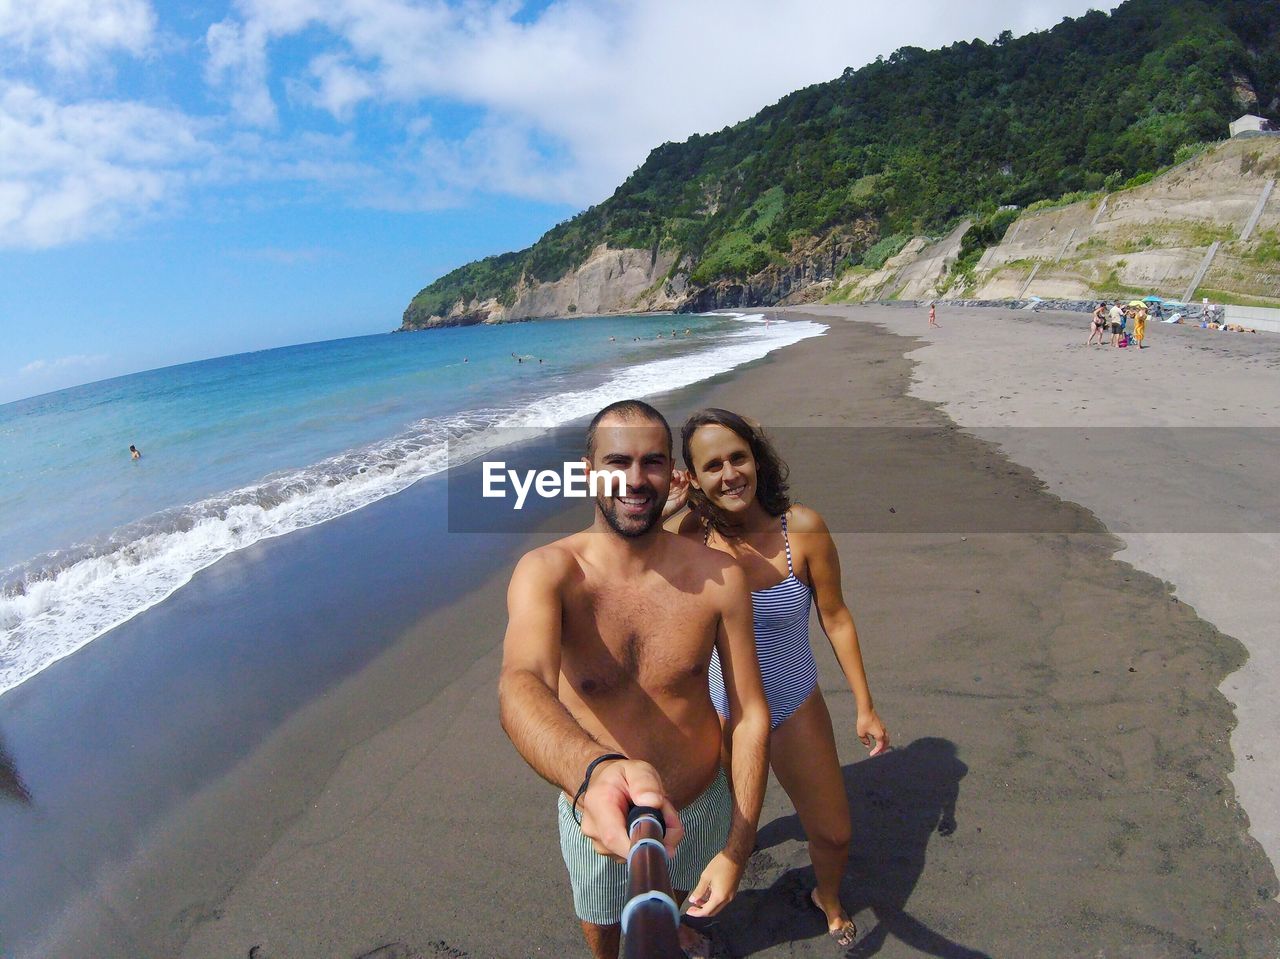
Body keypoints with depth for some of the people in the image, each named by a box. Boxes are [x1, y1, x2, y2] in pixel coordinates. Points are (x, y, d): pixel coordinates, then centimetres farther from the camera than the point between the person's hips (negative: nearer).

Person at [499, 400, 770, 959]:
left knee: (685, 898, 34)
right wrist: (596, 772, -64)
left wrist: (737, 850, -15)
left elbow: (750, 714, -14)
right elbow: (521, 685, -44)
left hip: (704, 805, 2)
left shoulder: (718, 576, -20)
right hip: (594, 815, -2)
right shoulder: (545, 572, -26)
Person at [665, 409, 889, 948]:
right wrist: (657, 512, -30)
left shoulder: (803, 528, -20)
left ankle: (828, 898, 52)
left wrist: (865, 708, -3)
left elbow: (835, 619, -9)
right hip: (716, 711, 1)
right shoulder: (688, 532, -18)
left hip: (794, 711, 0)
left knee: (833, 836, 17)